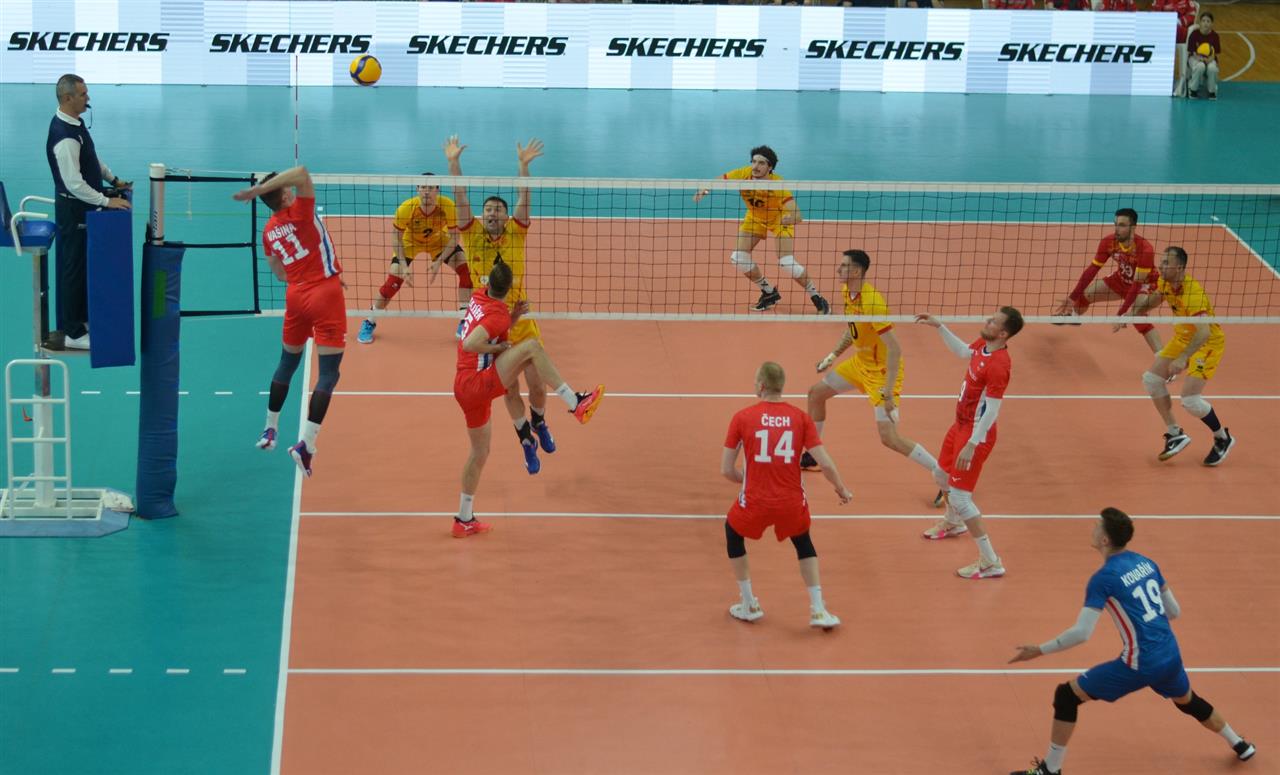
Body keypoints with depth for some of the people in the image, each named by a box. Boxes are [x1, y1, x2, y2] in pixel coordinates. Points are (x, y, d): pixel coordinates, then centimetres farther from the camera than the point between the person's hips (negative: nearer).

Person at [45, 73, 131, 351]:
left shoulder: (76, 124, 5)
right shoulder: (64, 137, -27)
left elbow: (91, 158, 21)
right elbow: (75, 183, -28)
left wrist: (113, 180, 16)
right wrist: (106, 201, -24)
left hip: (83, 207, 10)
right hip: (73, 209, -10)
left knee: (85, 265, 19)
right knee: (73, 268, -1)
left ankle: (83, 318, 33)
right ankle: (71, 333, 8)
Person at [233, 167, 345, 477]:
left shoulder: (268, 230, 8)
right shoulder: (300, 212, -10)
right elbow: (301, 172, -25)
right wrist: (260, 189, -23)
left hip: (296, 295, 6)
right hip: (325, 294, -6)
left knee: (288, 361, 25)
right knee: (329, 372, -5)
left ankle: (270, 430, 34)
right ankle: (305, 443, -15)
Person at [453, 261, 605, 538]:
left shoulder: (480, 296, 8)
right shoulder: (498, 315, -15)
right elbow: (469, 344, -27)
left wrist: (515, 315, 7)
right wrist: (499, 348, -14)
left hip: (464, 388, 9)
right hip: (478, 382, -9)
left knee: (480, 452, 22)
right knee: (531, 347, -18)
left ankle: (464, 519, 30)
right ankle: (576, 403, -25)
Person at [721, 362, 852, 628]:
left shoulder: (742, 418, -5)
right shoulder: (800, 417, -1)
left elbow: (726, 470, -2)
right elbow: (826, 464, -4)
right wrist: (842, 490, 14)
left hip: (755, 502, -2)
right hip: (792, 503, 2)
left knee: (733, 533, 31)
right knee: (804, 543, 32)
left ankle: (748, 605, 32)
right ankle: (818, 610, 22)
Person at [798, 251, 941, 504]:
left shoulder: (872, 303, -30)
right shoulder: (847, 292, -2)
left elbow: (894, 349, -30)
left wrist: (888, 390, -32)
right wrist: (834, 355, 16)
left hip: (882, 370, -10)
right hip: (861, 361, 10)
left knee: (889, 438, -16)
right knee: (816, 393, 21)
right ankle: (811, 456, 40)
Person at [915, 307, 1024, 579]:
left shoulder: (998, 365, -30)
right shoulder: (982, 344, -4)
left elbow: (992, 411, -28)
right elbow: (962, 351, 21)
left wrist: (971, 445, -27)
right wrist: (939, 327, 17)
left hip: (976, 432, -10)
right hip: (960, 424, 10)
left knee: (960, 498, -9)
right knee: (942, 475, 31)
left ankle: (990, 562, -1)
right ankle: (953, 523, 60)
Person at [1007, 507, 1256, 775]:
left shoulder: (1103, 578, -14)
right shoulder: (1146, 563, 6)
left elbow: (1081, 633, -20)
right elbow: (1174, 611, 14)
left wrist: (1039, 650, -10)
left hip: (1140, 664, -7)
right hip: (1170, 656, 7)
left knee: (1066, 695, 3)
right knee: (1189, 702, 38)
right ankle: (1240, 745, 54)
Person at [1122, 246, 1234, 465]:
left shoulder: (1193, 293, -34)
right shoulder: (1164, 283, -8)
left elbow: (1204, 333, -42)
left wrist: (1183, 359, -50)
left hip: (1208, 344, -9)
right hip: (1182, 338, 9)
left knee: (1190, 399, -16)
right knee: (1151, 379, 2)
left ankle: (1223, 438, 9)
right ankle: (1175, 434, 14)